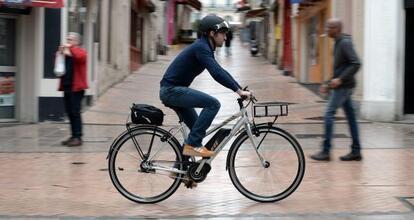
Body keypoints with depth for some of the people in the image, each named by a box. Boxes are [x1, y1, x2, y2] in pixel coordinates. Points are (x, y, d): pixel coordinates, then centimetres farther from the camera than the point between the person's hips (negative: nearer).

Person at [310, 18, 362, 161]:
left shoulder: (345, 43, -14)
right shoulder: (338, 43, 16)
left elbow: (356, 63, -23)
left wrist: (340, 79, -27)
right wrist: (329, 85, 19)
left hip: (343, 86, -10)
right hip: (340, 86, 10)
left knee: (329, 114, -10)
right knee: (350, 116, 9)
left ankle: (326, 151, -8)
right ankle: (356, 151, 12)